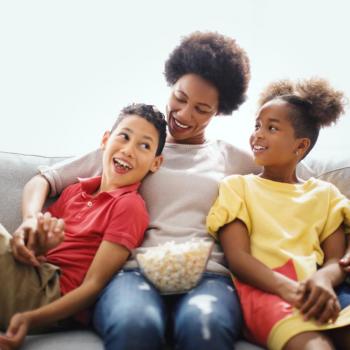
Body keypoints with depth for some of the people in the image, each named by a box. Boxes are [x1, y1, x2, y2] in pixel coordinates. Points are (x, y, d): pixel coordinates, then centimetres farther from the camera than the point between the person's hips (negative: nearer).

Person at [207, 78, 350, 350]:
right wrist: (287, 287, -21)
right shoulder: (237, 185, 13)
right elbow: (237, 257, -1)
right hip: (264, 287, -3)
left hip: (317, 290, 3)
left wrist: (323, 280, -16)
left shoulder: (325, 193, 21)